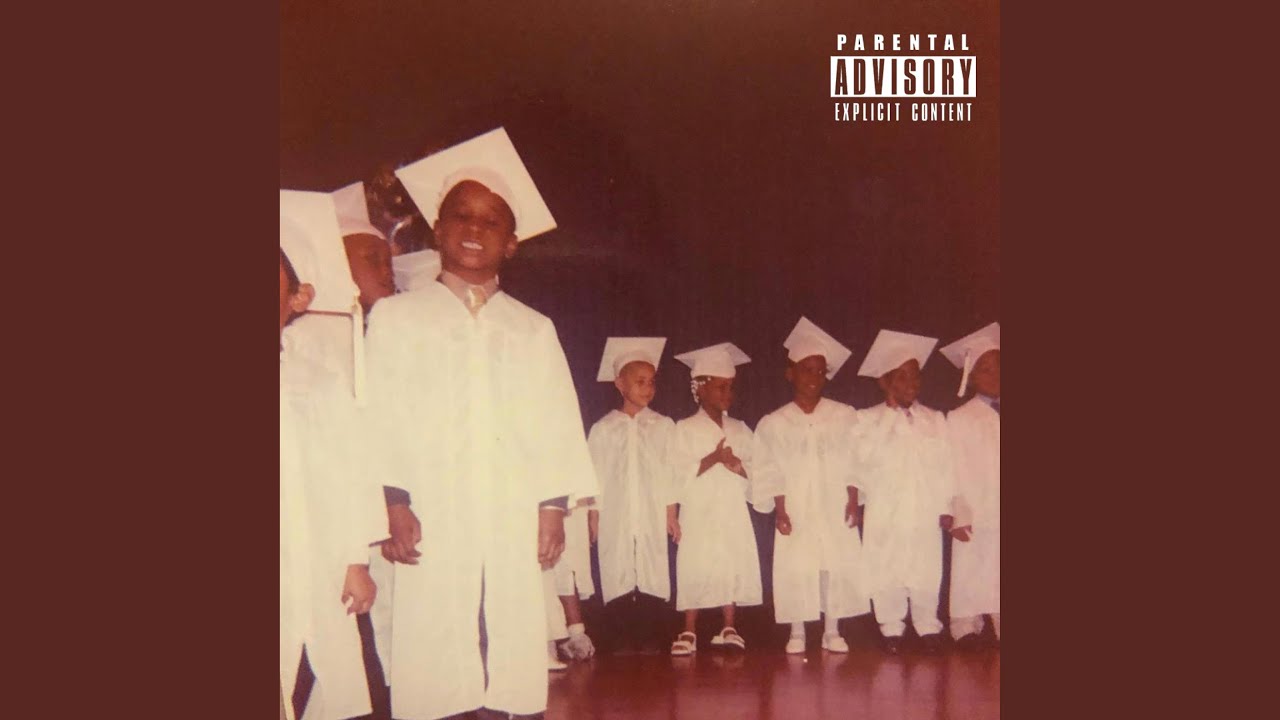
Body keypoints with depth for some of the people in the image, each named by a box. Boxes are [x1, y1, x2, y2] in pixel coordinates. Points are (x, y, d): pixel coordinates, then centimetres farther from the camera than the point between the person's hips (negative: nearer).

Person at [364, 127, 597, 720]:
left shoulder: (534, 330, 16)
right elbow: (379, 417, 3)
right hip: (431, 527, -2)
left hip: (516, 528, 2)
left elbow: (558, 424, 11)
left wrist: (553, 506, 1)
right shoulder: (394, 318, 10)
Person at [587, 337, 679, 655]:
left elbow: (669, 473, 6)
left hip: (652, 520, 0)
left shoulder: (663, 426, 7)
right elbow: (595, 477, 5)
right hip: (614, 521, 0)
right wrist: (594, 518, 2)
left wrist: (671, 514, 3)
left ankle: (650, 643, 9)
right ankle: (623, 644, 10)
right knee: (617, 581, 1)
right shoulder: (602, 429, 6)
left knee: (652, 581, -1)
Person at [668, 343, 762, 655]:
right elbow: (680, 473, -9)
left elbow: (754, 471, 9)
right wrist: (713, 459, -18)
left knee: (734, 566, 0)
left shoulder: (740, 430, 11)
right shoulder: (685, 429, 0)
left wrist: (738, 465, -12)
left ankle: (728, 629, 11)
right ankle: (689, 632, 6)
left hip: (733, 512, 3)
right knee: (696, 568, -4)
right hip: (699, 513, -3)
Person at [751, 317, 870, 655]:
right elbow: (770, 472, 1)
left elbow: (853, 463, 4)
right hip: (796, 511, -1)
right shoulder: (774, 423, 1)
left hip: (835, 511, 1)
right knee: (795, 570, -1)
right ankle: (797, 633, 12)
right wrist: (779, 509, -5)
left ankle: (832, 630, 14)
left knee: (837, 566, 1)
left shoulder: (844, 416, 3)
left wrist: (853, 500, -3)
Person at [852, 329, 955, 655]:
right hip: (884, 515, -1)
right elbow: (861, 461, -11)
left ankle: (927, 626, 18)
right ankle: (892, 628, 16)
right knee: (886, 574, 3)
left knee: (927, 573, 4)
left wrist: (945, 508, 3)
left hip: (926, 514, 2)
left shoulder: (935, 420, 9)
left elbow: (944, 466, 8)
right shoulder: (867, 420, 2)